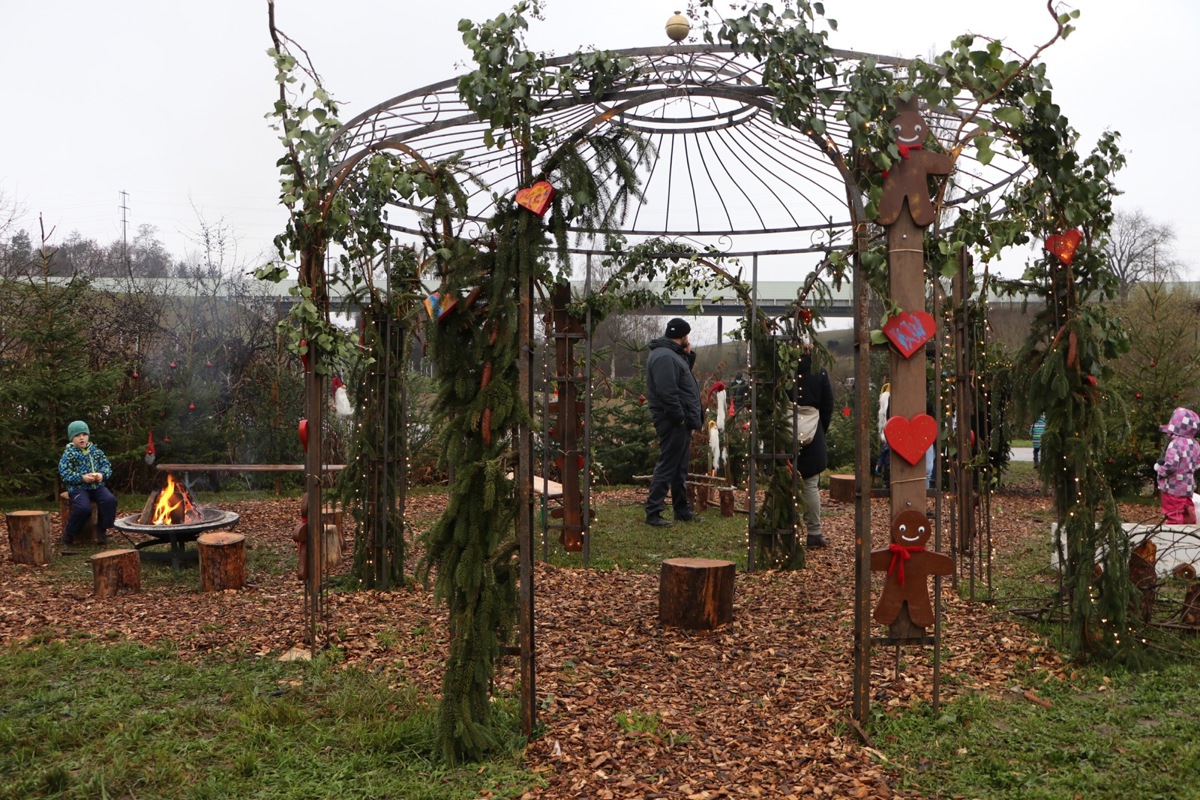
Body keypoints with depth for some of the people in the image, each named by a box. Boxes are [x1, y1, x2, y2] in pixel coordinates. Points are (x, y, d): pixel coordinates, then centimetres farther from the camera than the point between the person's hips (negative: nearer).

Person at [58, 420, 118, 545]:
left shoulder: (96, 451, 11)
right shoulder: (69, 454, -1)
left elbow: (107, 466, 10)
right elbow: (64, 473, -8)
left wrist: (102, 474, -13)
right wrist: (82, 478, -19)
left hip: (97, 485, 4)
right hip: (77, 487, -4)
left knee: (110, 500, -26)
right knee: (84, 508, -32)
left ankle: (102, 530, -5)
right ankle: (69, 533, -3)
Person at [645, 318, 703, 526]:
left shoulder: (672, 354, 16)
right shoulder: (664, 357, -19)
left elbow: (684, 374, 19)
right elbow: (667, 393, -26)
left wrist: (688, 355, 6)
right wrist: (680, 417, -22)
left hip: (680, 422, 11)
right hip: (673, 422, -11)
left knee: (680, 468, 16)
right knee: (667, 467, -7)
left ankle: (682, 510, 25)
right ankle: (653, 513, -3)